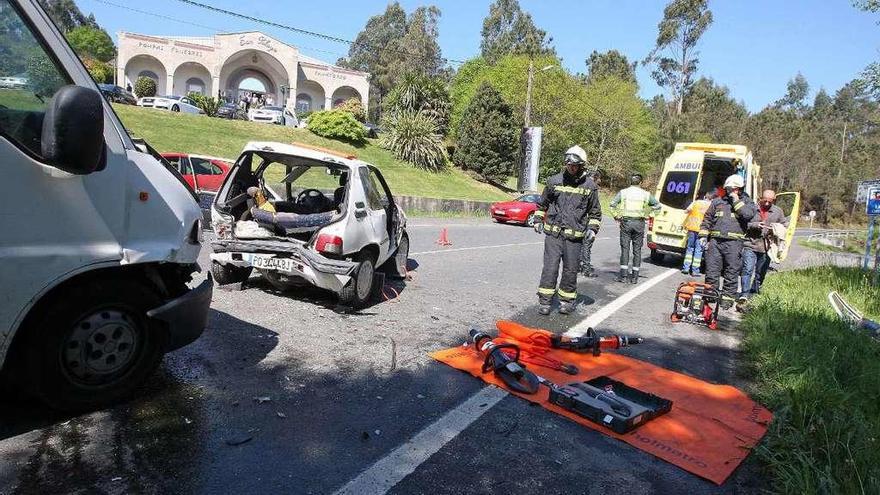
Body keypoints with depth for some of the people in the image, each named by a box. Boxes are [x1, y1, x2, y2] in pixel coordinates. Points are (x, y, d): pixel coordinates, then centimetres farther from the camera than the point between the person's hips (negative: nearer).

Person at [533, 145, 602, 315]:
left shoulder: (589, 186, 4)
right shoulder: (554, 181, 5)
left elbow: (595, 212, 14)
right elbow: (542, 204, 18)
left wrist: (592, 228, 2)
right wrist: (538, 221, 13)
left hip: (575, 236, 0)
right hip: (553, 233, 0)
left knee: (570, 269, 6)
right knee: (550, 266, -5)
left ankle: (567, 300, 22)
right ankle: (544, 301, 3)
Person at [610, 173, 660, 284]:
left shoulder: (623, 192, 2)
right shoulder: (645, 194, 5)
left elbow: (613, 204, -7)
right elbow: (657, 205, 9)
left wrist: (617, 216, 2)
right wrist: (647, 214, 10)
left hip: (626, 222, -1)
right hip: (639, 223, 1)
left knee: (625, 248, 3)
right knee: (637, 249, 6)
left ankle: (623, 275, -1)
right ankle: (634, 276, 7)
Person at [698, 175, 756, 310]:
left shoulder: (746, 202, 9)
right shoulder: (717, 202, 15)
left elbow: (748, 214, -13)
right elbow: (707, 219, 18)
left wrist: (736, 201, -8)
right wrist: (703, 235, 9)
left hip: (734, 243, -2)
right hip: (715, 241, 2)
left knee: (732, 273, 2)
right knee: (711, 271, 3)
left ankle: (727, 298, 11)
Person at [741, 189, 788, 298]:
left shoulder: (778, 211, 11)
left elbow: (785, 224, 17)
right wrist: (755, 225, -18)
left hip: (767, 247, 4)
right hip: (751, 245, -4)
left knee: (761, 273, 12)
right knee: (747, 270, -13)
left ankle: (754, 291, 27)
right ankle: (745, 293, -12)